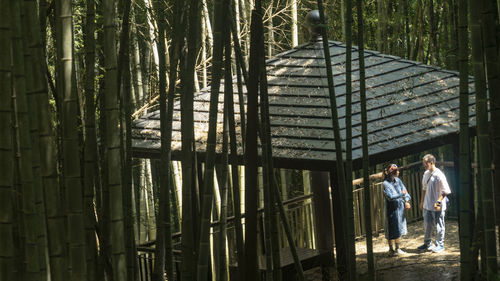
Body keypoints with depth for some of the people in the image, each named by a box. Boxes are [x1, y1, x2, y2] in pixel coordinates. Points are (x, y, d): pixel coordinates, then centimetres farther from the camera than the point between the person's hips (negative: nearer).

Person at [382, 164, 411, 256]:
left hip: (400, 208, 7)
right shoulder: (386, 184, -16)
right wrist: (401, 194, -20)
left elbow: (405, 191, 7)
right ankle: (391, 250, 12)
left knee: (399, 229, 15)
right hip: (392, 210, -7)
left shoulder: (398, 180, 5)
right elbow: (390, 197, -22)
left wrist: (406, 201, -9)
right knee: (392, 231, 0)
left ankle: (397, 248, 27)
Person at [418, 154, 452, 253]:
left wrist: (438, 202, -21)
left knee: (439, 226, 4)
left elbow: (446, 191, -15)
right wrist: (422, 201, 19)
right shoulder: (426, 174, 7)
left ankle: (439, 245, 15)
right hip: (427, 206, 7)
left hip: (437, 207, -7)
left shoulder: (439, 175, -16)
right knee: (427, 225, 14)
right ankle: (427, 244, 27)